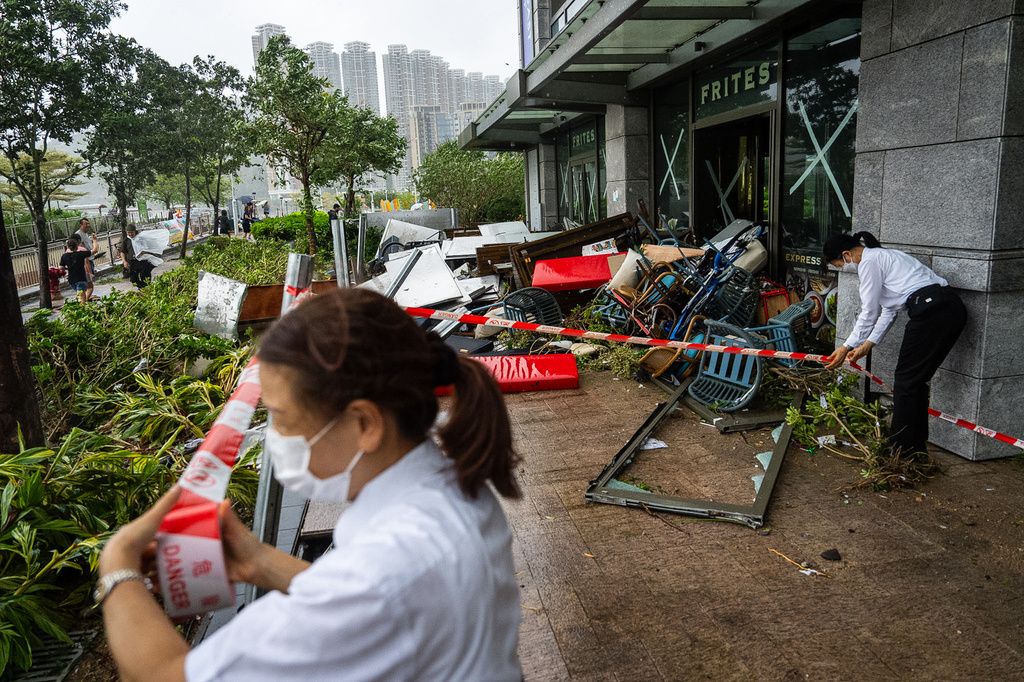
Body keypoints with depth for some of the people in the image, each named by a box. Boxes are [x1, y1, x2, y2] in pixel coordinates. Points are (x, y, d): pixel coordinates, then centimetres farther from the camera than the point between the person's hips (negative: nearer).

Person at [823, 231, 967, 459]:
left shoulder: (869, 262, -4)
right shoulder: (880, 257, 25)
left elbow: (869, 312, -4)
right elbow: (889, 310, 25)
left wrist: (847, 347, 4)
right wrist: (868, 345, 23)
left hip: (932, 310, -10)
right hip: (952, 309, 10)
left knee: (906, 380, 1)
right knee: (917, 380, 16)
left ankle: (900, 448, 9)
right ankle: (917, 447, 23)